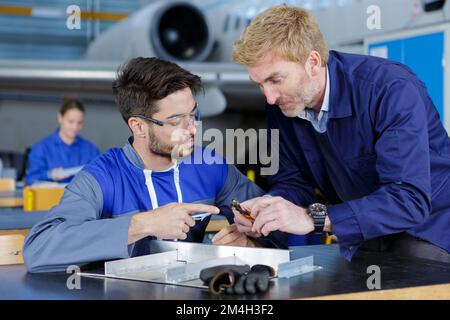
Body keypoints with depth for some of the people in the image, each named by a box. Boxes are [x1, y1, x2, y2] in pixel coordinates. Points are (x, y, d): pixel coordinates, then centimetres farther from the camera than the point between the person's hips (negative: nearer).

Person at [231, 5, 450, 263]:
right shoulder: (282, 104, -6)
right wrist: (265, 209, -21)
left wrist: (314, 218, -40)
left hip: (425, 226, -5)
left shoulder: (393, 90, -26)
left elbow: (410, 199, -34)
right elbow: (292, 182, 3)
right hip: (362, 232, 5)